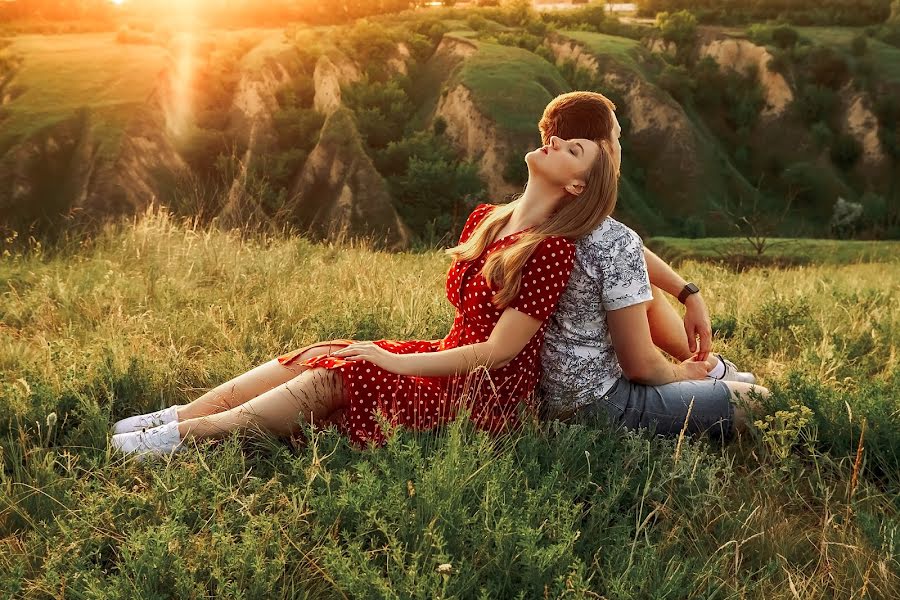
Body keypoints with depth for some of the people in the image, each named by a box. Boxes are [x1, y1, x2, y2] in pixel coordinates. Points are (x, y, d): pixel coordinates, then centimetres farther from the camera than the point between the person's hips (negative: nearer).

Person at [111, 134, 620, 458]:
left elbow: (498, 351, -19)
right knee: (312, 356, -8)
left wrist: (397, 362, -17)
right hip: (453, 361, 7)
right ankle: (173, 417, -8)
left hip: (486, 395, -7)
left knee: (333, 377, -20)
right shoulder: (485, 219, 7)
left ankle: (180, 435, -17)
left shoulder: (554, 249, -18)